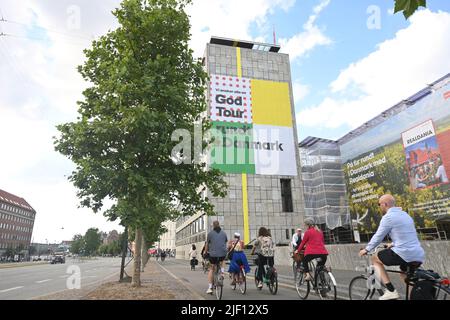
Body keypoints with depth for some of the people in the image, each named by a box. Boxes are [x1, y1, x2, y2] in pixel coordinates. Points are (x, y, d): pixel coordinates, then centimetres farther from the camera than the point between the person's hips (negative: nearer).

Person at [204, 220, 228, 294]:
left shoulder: (210, 233, 5)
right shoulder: (224, 233, 11)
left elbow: (207, 244, 11)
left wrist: (205, 252, 27)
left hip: (213, 254, -2)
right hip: (223, 254, 2)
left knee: (211, 269, 16)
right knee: (222, 261, 36)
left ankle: (210, 288, 8)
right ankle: (222, 273, 12)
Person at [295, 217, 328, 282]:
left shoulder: (308, 232, 2)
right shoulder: (320, 231, 18)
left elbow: (303, 242, 9)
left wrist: (298, 250, 22)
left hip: (312, 252, -5)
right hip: (322, 252, 5)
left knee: (304, 262, 19)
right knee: (321, 265, 23)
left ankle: (307, 274, -2)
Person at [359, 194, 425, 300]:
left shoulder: (388, 217, -9)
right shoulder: (405, 214, 18)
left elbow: (378, 237, -6)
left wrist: (366, 249, 8)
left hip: (404, 254, -9)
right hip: (419, 255, 9)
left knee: (375, 258, 11)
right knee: (404, 275, 32)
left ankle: (391, 291, 3)